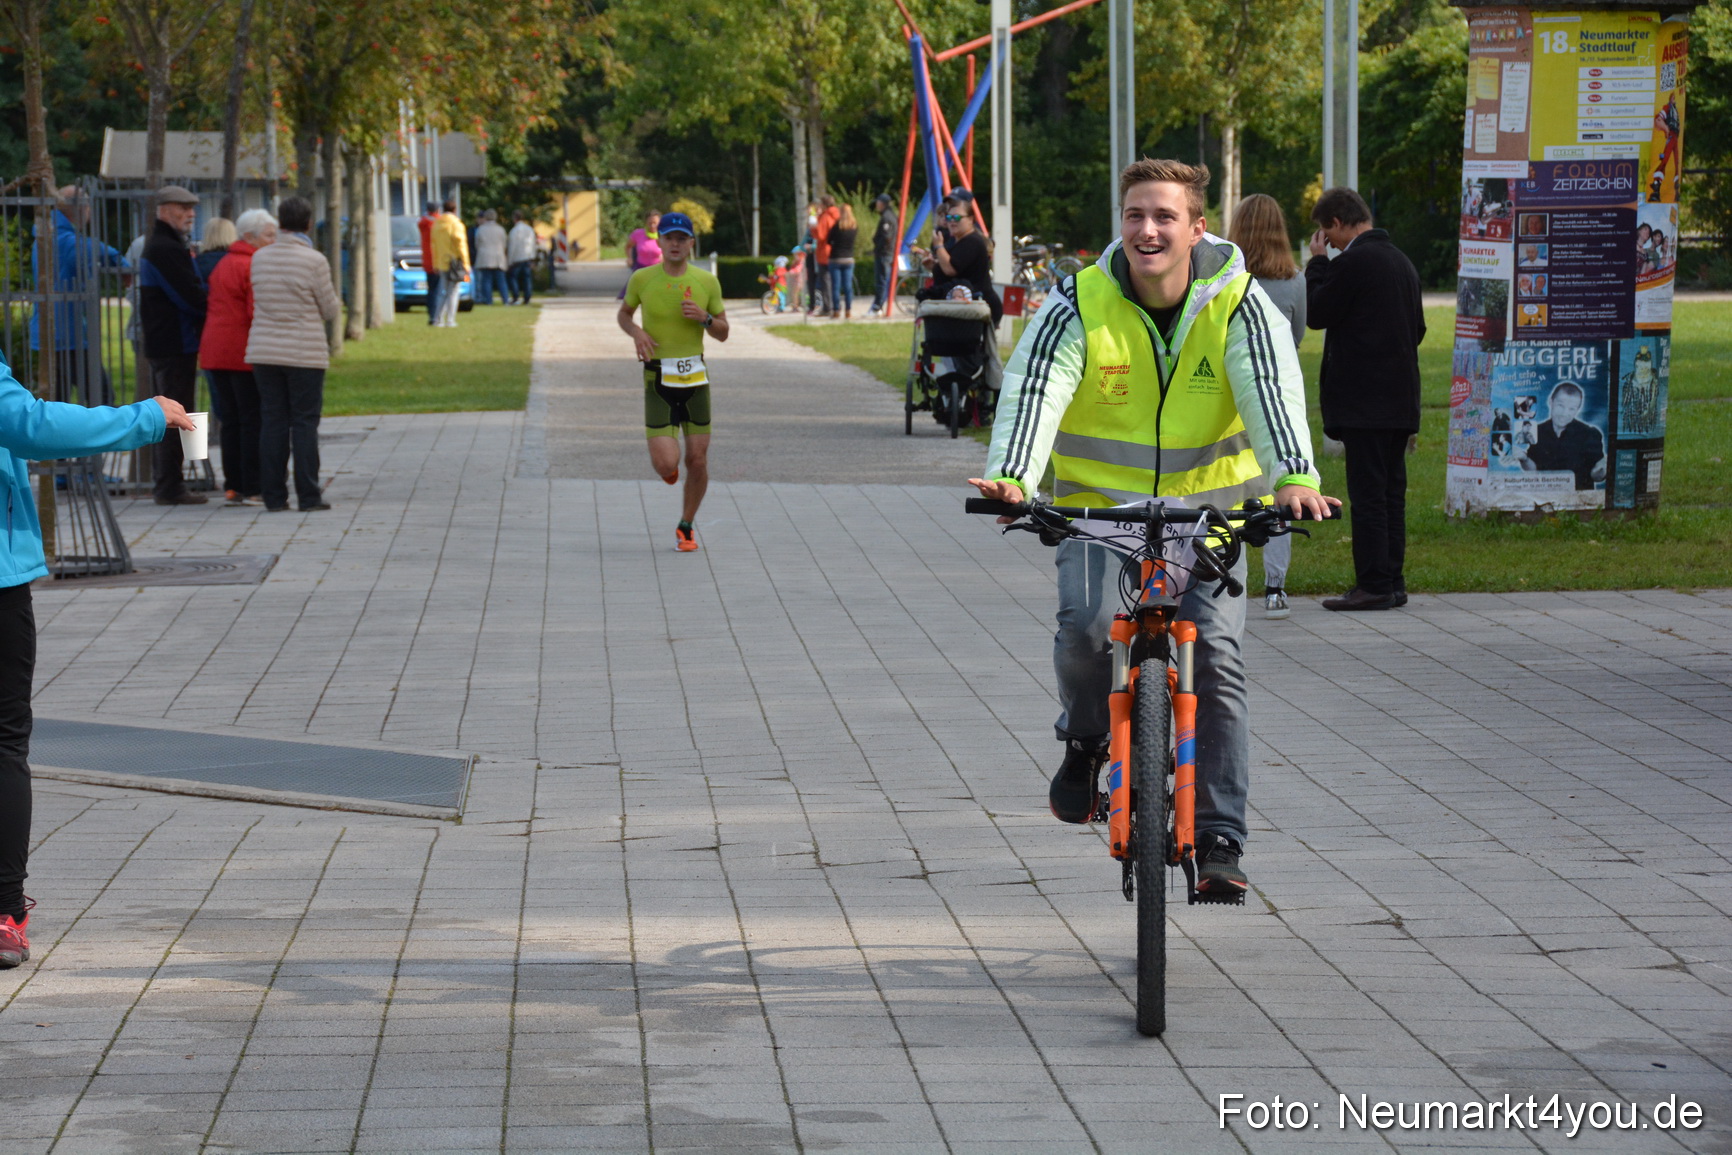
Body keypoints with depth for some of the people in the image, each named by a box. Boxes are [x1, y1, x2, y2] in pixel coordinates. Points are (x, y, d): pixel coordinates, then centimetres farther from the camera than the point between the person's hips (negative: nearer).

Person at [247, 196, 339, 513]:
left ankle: (273, 496, 6)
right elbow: (331, 311, -4)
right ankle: (309, 496, 1)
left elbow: (259, 300, 11)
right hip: (304, 353, -4)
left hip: (264, 352, 4)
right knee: (304, 423, 1)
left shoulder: (260, 258, 2)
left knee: (272, 422, 7)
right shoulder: (314, 261, -11)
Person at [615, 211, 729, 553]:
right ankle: (667, 462, 27)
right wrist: (636, 332, -7)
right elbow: (624, 313, 14)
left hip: (695, 378, 2)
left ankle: (686, 527, 24)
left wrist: (704, 318, -14)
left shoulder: (707, 281, 1)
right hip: (658, 381, -2)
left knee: (698, 461, 1)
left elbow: (723, 332, 8)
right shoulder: (642, 279, -3)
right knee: (666, 466, -13)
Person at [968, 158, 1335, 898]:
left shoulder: (1238, 305, -9)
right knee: (1087, 626, -25)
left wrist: (1294, 477, -42)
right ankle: (1085, 739, 9)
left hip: (1209, 511, 0)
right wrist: (1010, 477, -42)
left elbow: (1273, 393, -23)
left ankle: (1218, 842, -6)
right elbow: (1034, 391, -22)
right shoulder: (1079, 305, -10)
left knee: (1214, 651, -13)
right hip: (1099, 504, 0)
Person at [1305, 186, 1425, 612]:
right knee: (1392, 492, 11)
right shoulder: (1401, 261, 15)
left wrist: (1317, 261, 1)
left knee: (1367, 494, -7)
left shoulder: (1352, 262, -13)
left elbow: (1316, 314, -8)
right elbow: (1418, 329, 20)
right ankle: (1392, 582, 13)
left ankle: (1373, 585, -8)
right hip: (1401, 398, 9)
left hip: (1365, 400, -9)